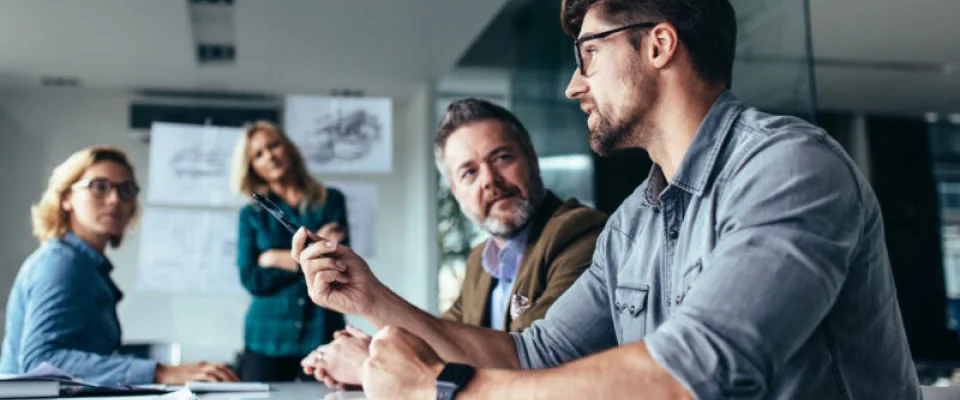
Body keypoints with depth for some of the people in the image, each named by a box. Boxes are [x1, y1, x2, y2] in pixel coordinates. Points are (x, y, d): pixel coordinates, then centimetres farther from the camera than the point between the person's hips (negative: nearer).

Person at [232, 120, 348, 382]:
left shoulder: (331, 201, 6)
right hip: (266, 341, 1)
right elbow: (252, 280, -4)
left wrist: (276, 259, -5)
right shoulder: (251, 215, 7)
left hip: (322, 334, 0)